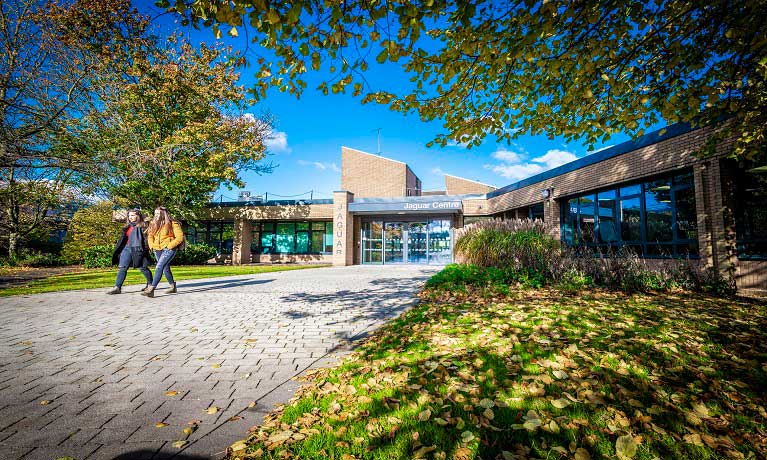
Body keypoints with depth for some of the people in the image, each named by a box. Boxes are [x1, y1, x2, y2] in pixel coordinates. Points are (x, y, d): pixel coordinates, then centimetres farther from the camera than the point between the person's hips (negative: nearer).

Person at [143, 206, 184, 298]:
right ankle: (173, 287, 28)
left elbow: (180, 237, -12)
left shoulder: (172, 223, -8)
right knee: (165, 269, 15)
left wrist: (169, 246, -16)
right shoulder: (154, 224, 12)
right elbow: (150, 236, 21)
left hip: (168, 249, -7)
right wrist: (152, 245, 5)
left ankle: (151, 290, -20)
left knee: (159, 267, -18)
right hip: (157, 250, 8)